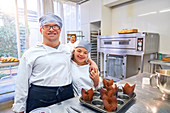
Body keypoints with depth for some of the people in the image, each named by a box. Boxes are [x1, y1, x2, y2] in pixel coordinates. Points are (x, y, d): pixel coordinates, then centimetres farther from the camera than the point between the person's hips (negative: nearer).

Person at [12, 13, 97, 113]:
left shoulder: (68, 50, 6)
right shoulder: (30, 54, -2)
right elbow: (22, 84, 0)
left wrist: (92, 62, 11)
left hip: (67, 95, 3)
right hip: (39, 99, -2)